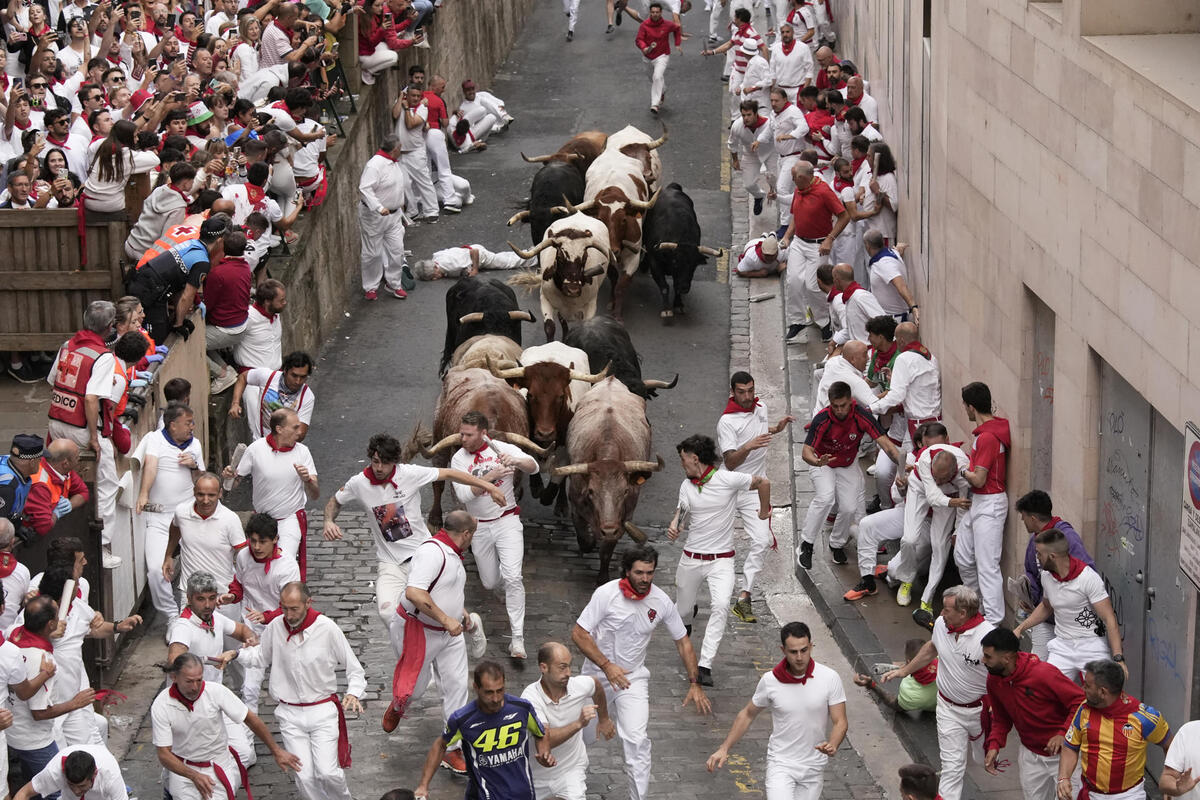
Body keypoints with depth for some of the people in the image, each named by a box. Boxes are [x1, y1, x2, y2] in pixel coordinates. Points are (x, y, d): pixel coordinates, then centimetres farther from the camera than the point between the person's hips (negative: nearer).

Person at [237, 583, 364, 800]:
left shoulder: (327, 628, -11)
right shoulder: (276, 627, -4)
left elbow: (354, 670, -2)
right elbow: (261, 657, 16)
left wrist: (353, 694, -20)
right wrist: (237, 654, -2)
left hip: (323, 711, -2)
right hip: (290, 714, 2)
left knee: (328, 773, -12)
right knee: (305, 778, -7)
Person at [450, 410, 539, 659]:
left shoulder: (504, 449, -6)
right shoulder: (459, 458, -4)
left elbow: (533, 466, -18)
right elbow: (463, 494, -15)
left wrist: (515, 461, -40)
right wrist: (490, 476, -27)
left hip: (507, 521, -3)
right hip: (479, 527, 3)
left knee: (512, 577, -18)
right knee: (490, 583, 11)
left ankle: (517, 638, -16)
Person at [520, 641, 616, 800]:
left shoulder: (580, 685, -15)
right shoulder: (530, 697, -26)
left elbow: (597, 686, 13)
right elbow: (545, 739, -36)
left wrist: (604, 720, 26)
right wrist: (578, 724, -47)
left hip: (572, 769, 1)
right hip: (538, 773, -1)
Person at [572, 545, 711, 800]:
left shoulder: (661, 601, -10)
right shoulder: (607, 594, -19)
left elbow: (682, 640, 2)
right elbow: (578, 633, -17)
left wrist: (695, 684, -2)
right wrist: (607, 666, -25)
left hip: (634, 678, 1)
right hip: (598, 675, -1)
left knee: (637, 741, -17)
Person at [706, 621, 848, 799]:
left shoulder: (830, 678, -11)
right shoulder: (770, 681, -10)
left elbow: (840, 721, -8)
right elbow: (747, 714, 6)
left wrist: (832, 745, -30)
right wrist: (724, 749, 1)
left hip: (814, 766, 1)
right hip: (780, 763, -1)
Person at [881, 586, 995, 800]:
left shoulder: (987, 636, -28)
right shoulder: (941, 624, -10)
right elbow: (931, 648, 14)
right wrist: (904, 671, 20)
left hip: (979, 709, -3)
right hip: (948, 708, 3)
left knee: (982, 758, 22)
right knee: (952, 766, -1)